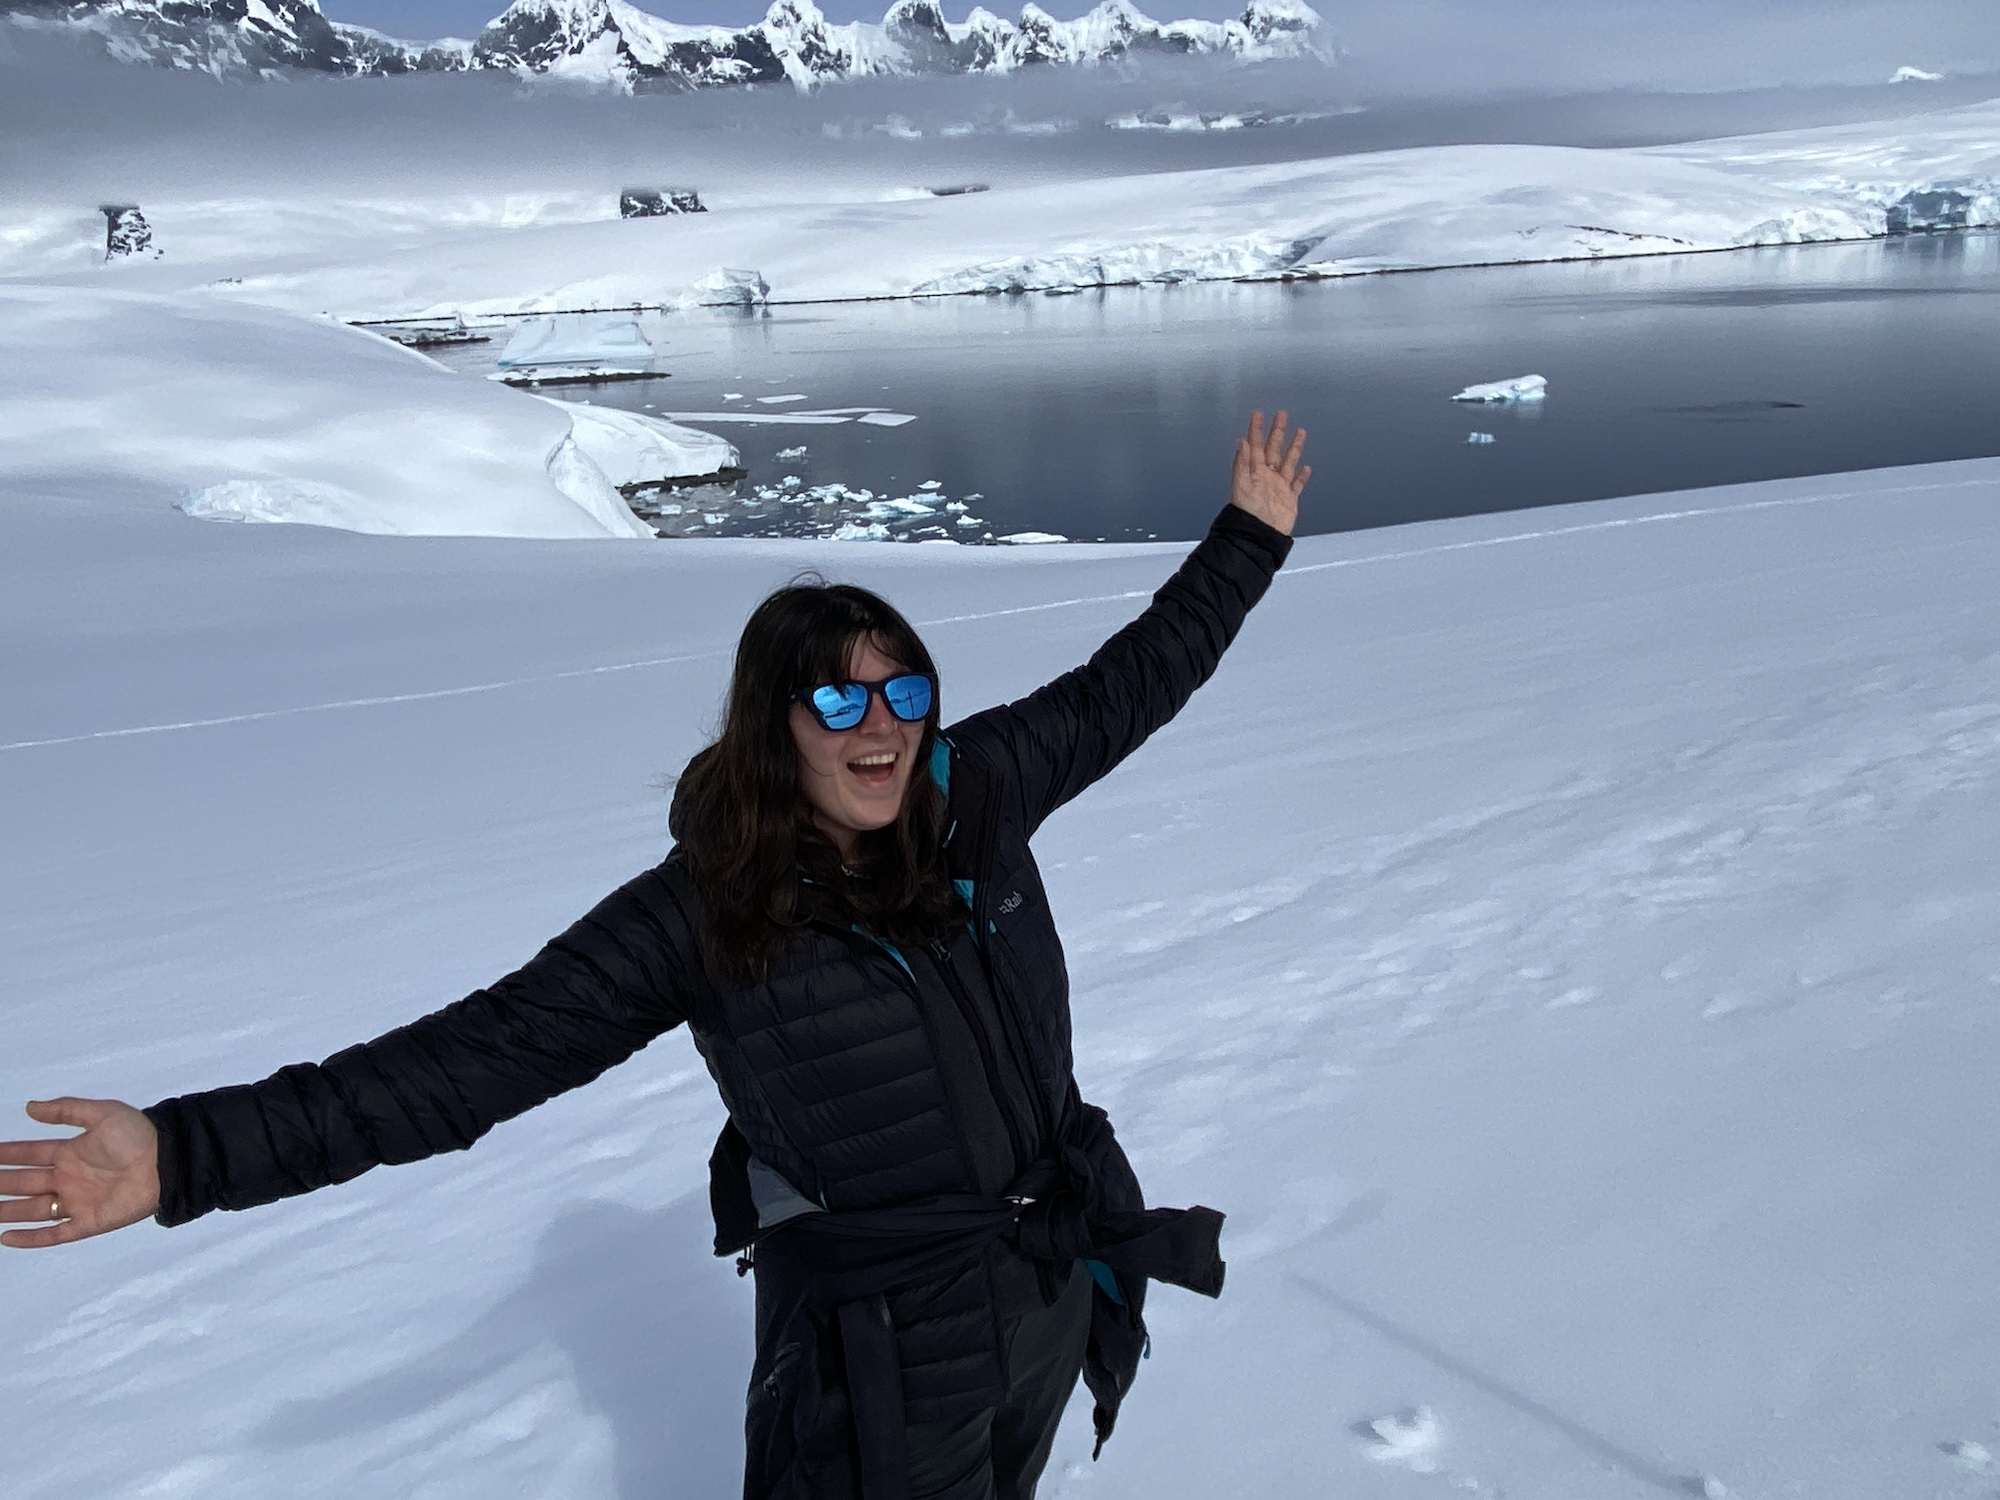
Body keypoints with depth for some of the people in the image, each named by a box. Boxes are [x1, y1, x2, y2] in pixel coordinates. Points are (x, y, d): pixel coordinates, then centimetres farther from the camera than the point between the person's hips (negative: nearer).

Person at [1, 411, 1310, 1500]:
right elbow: (481, 1051, -21)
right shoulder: (701, 913, -18)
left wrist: (1247, 541, 12)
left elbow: (1115, 694, 6)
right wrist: (195, 1151, -27)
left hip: (1054, 1294, 5)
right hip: (887, 1357, -5)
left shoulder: (978, 794, -7)